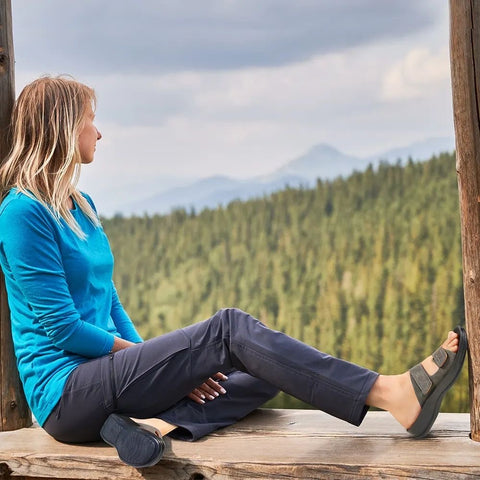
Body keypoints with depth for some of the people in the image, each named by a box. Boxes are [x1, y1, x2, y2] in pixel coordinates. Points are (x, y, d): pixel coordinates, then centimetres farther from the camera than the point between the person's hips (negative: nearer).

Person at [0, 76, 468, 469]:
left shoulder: (80, 206, 17)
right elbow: (62, 325, -15)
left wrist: (152, 358, 2)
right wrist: (141, 352, -6)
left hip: (100, 373, 9)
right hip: (64, 392, -9)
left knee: (266, 370, -1)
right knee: (229, 327, -21)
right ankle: (391, 392, -23)